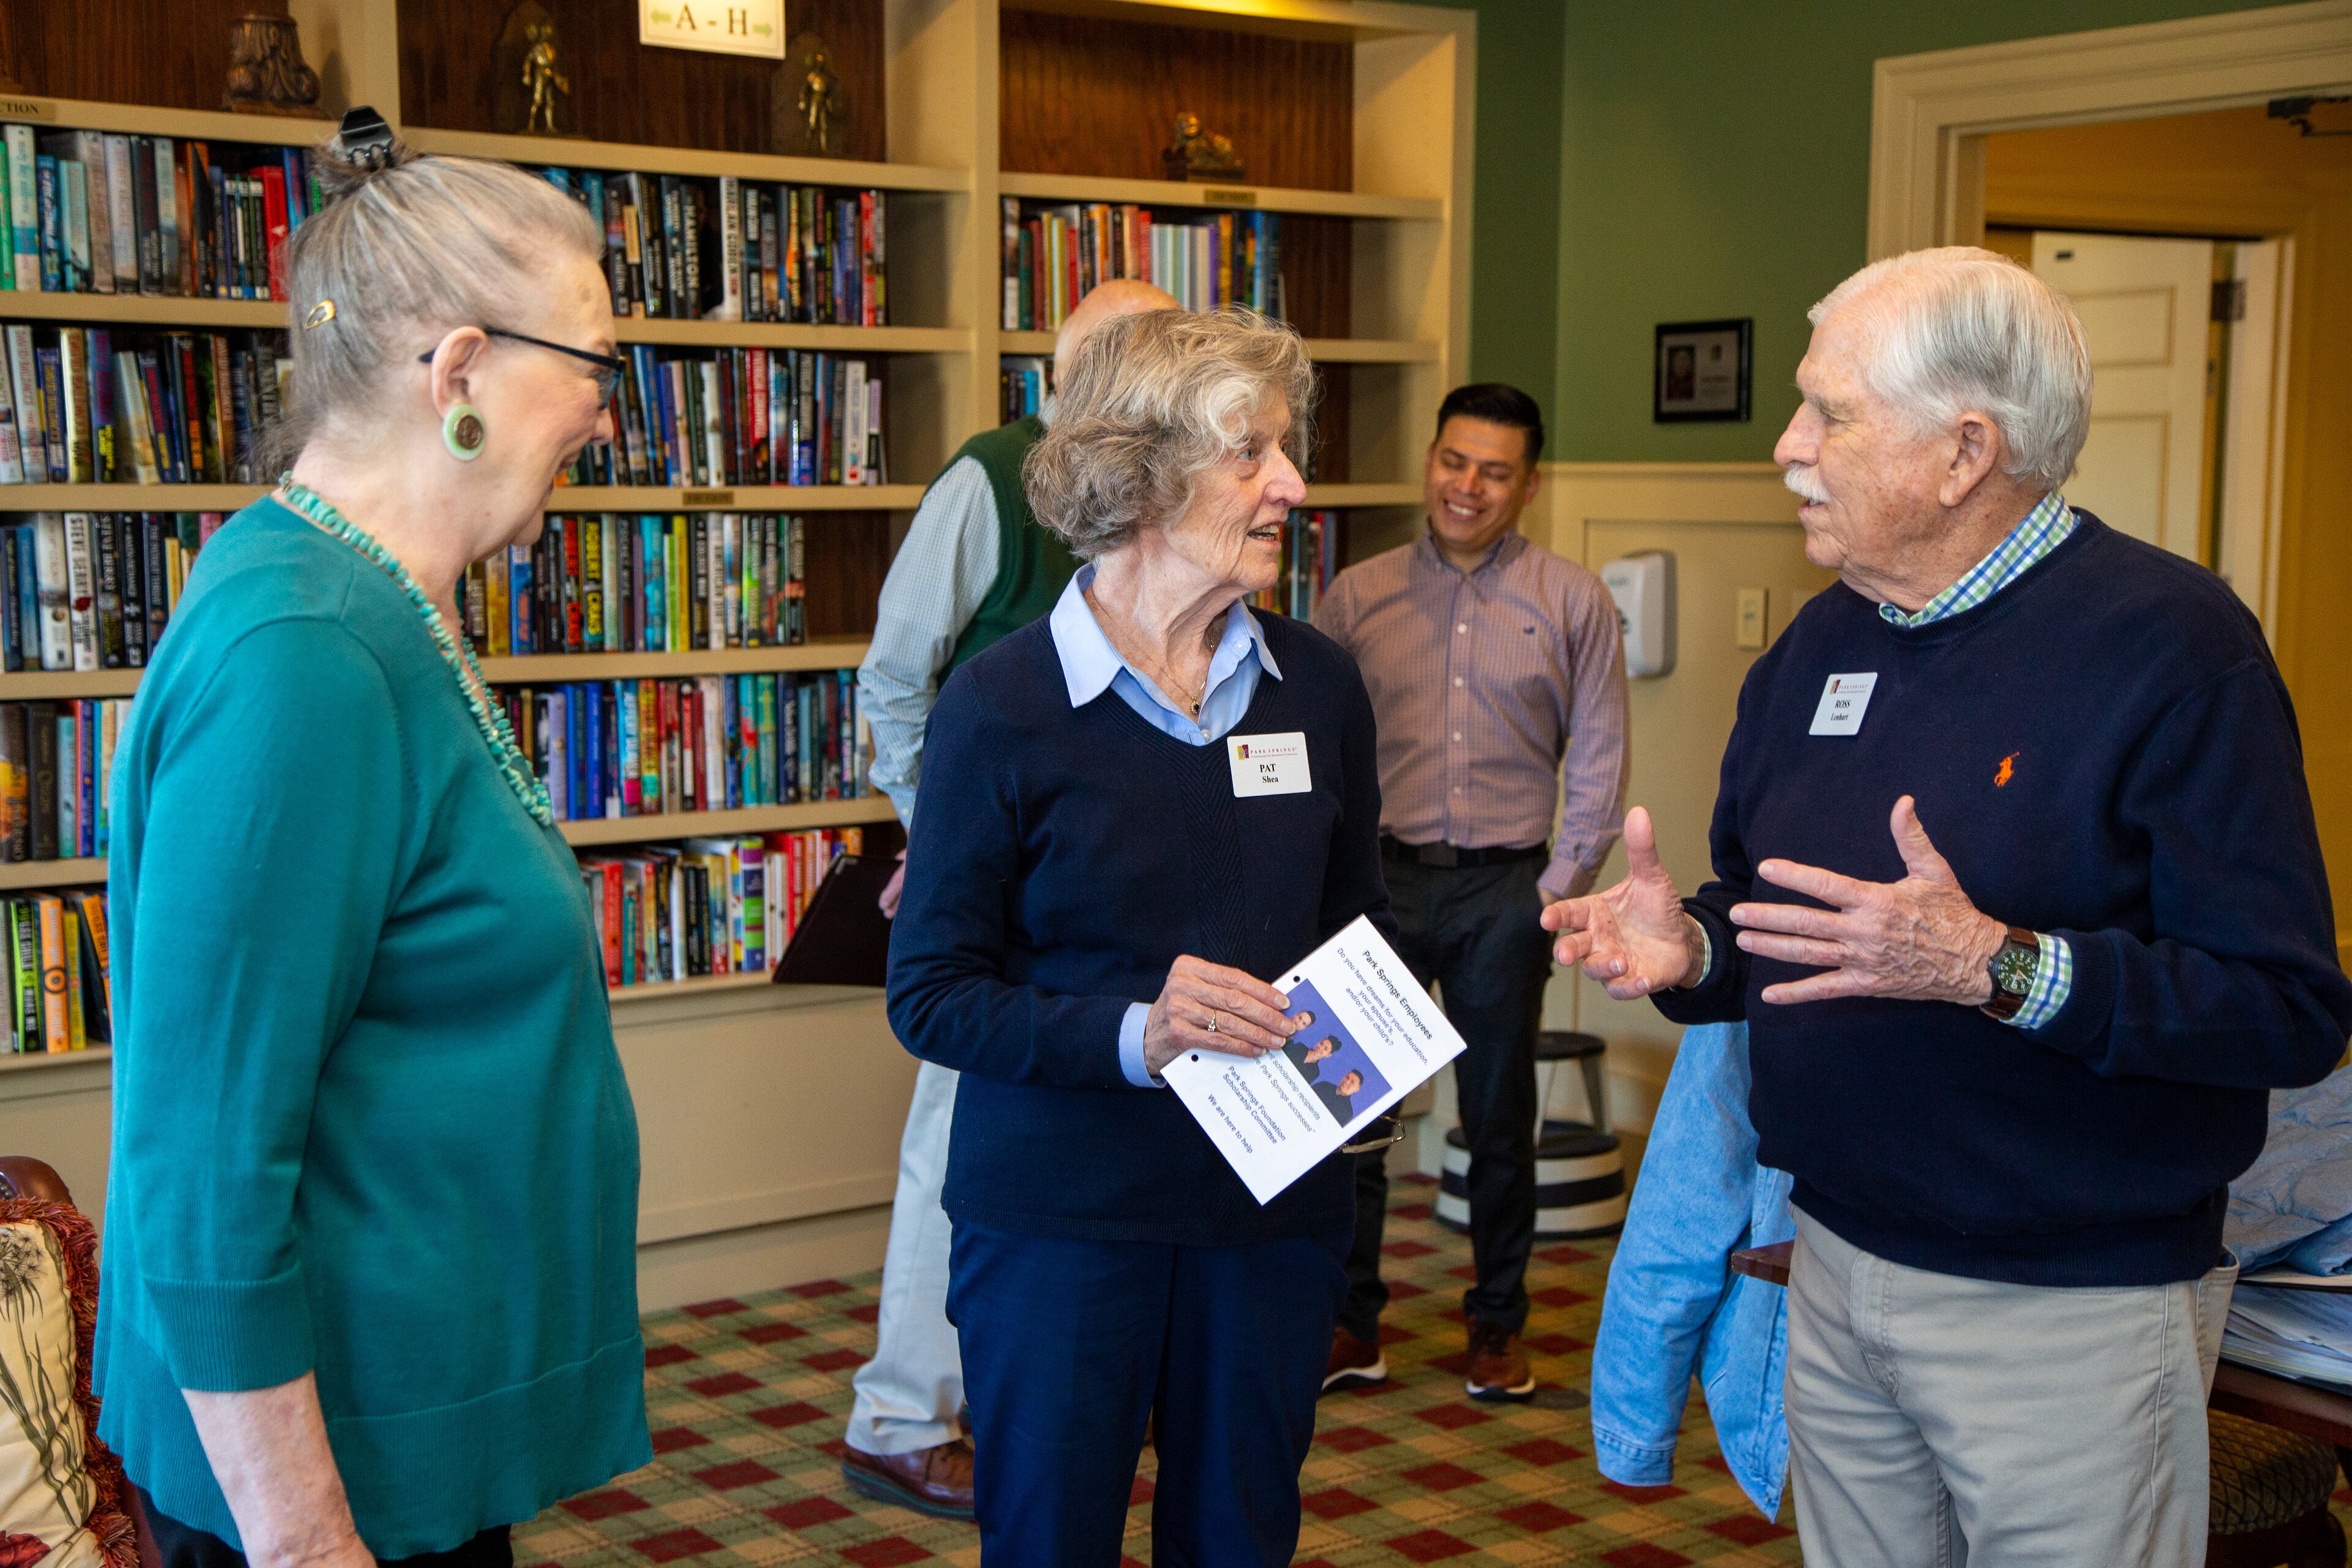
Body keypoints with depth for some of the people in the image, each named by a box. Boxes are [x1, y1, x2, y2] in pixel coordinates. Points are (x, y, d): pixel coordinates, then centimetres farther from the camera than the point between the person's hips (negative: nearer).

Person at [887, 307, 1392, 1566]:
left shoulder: (1317, 686, 3)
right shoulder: (1003, 705, -11)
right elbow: (931, 993, -11)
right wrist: (1131, 1035, -25)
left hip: (1273, 1212, 4)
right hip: (1060, 1221, -4)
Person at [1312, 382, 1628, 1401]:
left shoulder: (1573, 603, 2)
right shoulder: (1358, 597, 5)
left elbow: (1598, 761, 2)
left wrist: (1561, 889, -5)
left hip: (1507, 886, -1)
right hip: (1381, 876, 1)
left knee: (1500, 1122, 10)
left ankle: (1498, 1327, 25)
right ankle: (1349, 1325, 16)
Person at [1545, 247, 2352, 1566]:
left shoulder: (2171, 641, -16)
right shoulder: (1823, 643, 7)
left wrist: (1995, 966, -32)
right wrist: (1689, 948, -5)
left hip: (2069, 1306, -6)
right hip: (1835, 1271, 7)